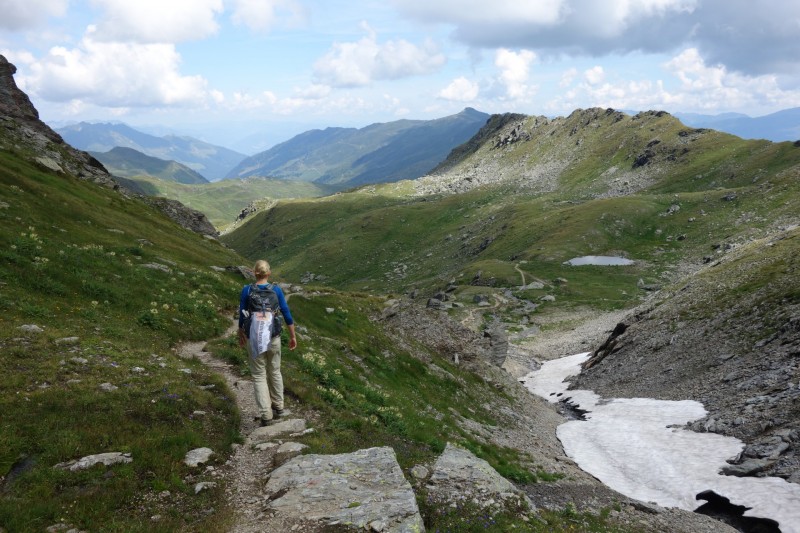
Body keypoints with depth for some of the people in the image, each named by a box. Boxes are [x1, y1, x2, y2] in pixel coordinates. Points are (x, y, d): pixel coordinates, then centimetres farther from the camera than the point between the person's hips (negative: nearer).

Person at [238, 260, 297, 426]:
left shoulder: (247, 290, -8)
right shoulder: (276, 289, -6)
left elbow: (242, 316, -1)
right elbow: (287, 314, -4)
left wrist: (241, 335, 16)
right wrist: (293, 336, 7)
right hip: (273, 338, 2)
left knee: (259, 376, 8)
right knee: (275, 372, 21)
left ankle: (266, 415, 3)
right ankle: (278, 407, 32)